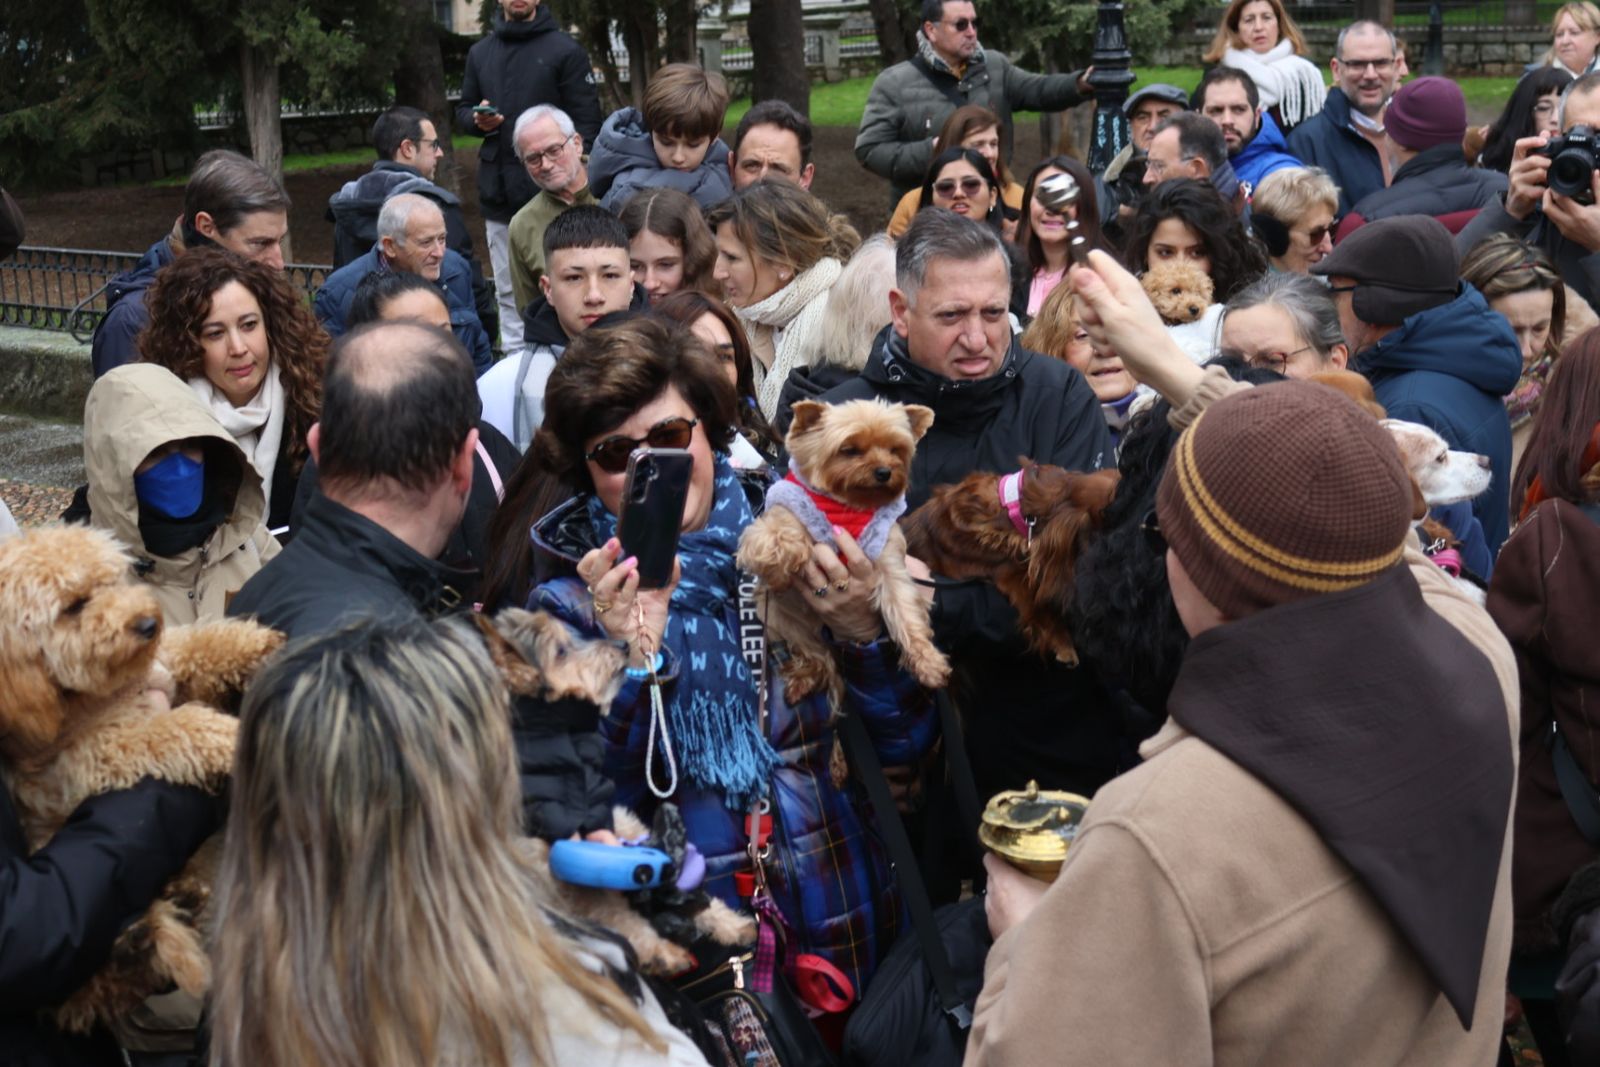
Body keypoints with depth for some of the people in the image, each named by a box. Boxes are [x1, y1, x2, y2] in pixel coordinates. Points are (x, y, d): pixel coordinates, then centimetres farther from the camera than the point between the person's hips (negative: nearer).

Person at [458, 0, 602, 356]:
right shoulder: (480, 53, 15)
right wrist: (477, 120, 0)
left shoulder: (566, 51, -1)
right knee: (508, 292, 9)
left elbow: (587, 122, -4)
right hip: (498, 195, 5)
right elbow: (462, 112, 24)